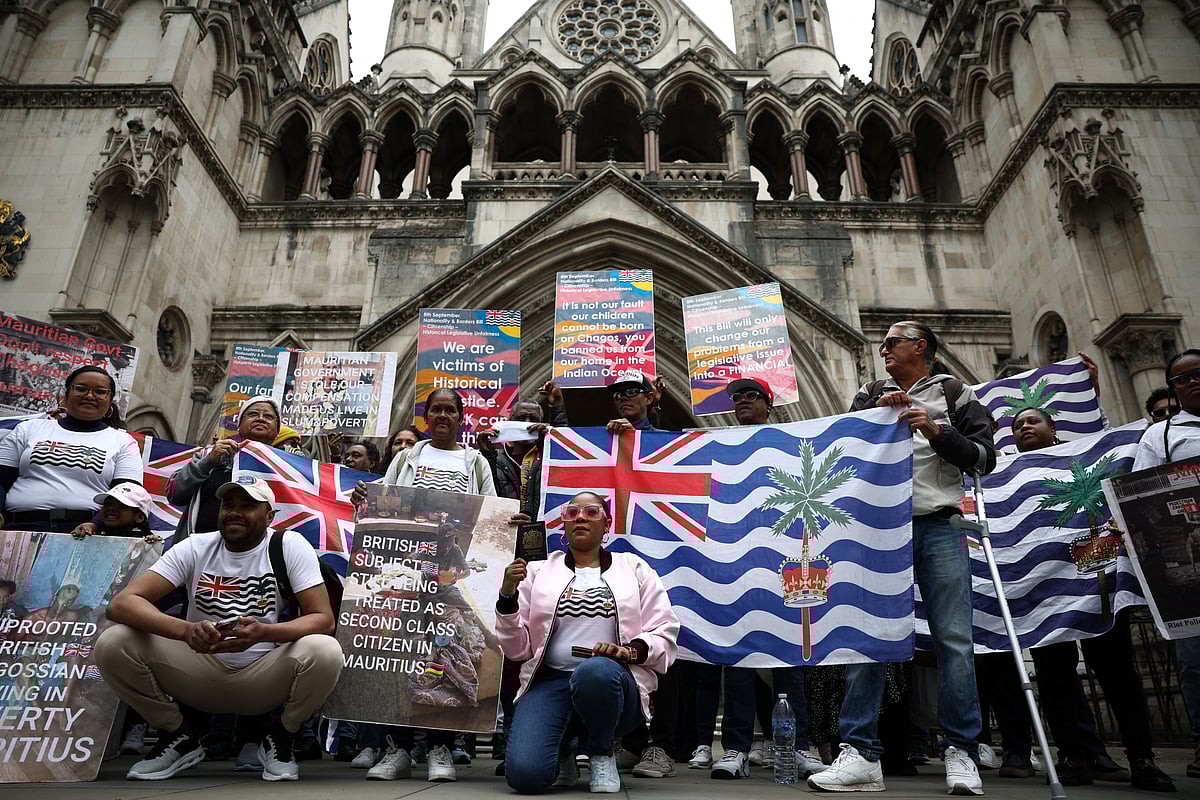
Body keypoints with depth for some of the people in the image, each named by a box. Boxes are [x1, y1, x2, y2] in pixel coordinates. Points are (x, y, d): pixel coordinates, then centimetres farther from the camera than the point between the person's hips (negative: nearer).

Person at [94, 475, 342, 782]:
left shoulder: (290, 546, -10)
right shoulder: (195, 547, -4)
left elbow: (324, 618, -15)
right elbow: (122, 602, -15)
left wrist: (263, 633, -35)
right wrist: (186, 630, -34)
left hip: (266, 679, -2)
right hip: (201, 673, 2)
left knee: (325, 652, -32)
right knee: (112, 643, -18)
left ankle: (280, 739, 0)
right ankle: (181, 735, 5)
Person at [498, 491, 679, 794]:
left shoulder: (634, 568, 11)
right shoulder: (539, 571, 12)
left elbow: (664, 634, 5)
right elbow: (517, 648, 9)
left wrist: (630, 651, -16)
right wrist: (507, 596, -8)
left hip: (611, 680, 0)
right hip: (549, 681, 1)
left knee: (595, 671, -38)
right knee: (525, 774, -27)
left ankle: (601, 752, -3)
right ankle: (563, 755, 13)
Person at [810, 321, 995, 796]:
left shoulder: (954, 395, 14)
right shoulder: (870, 396, 21)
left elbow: (985, 457, 6)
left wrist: (936, 432, -8)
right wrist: (876, 414, -3)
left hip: (939, 528, -1)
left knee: (954, 638, -3)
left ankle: (960, 752, 9)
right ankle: (860, 754, -2)